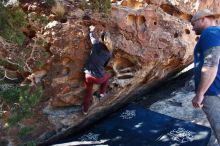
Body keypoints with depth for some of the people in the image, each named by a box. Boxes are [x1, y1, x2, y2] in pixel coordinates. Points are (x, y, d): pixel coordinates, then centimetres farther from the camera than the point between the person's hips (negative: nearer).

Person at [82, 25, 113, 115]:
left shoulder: (96, 44, -5)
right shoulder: (109, 53, -1)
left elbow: (91, 37, 16)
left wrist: (91, 30, 36)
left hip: (88, 75, 1)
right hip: (99, 77, -1)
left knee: (88, 92, 25)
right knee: (107, 76, 36)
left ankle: (85, 110, 38)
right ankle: (102, 93, 40)